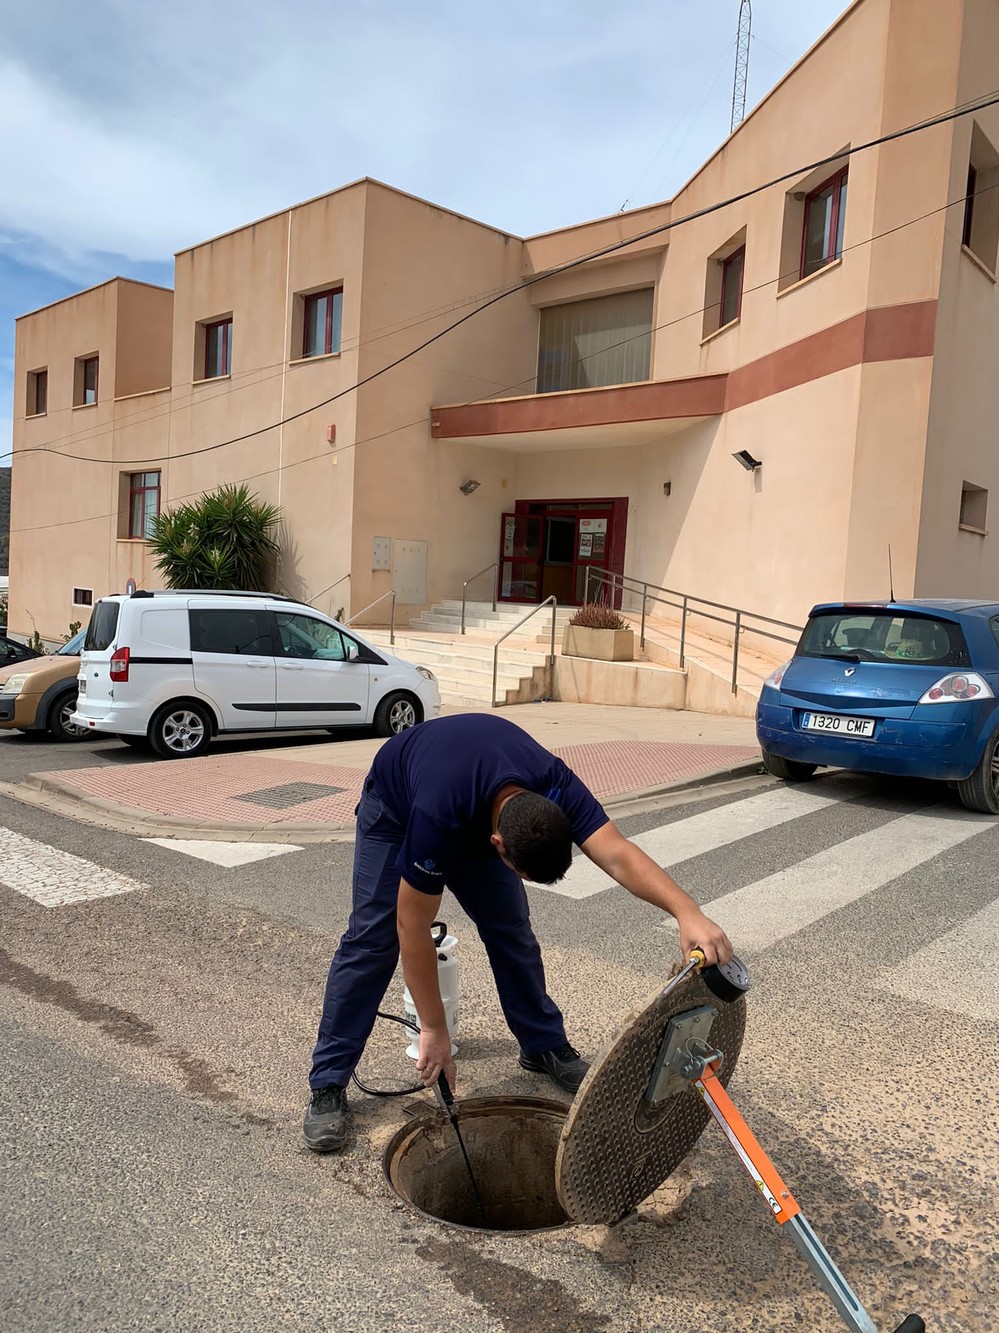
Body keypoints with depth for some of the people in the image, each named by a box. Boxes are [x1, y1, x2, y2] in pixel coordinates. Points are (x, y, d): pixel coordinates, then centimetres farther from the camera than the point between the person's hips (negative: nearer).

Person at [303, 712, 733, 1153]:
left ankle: (545, 1047, 18)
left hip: (476, 810, 4)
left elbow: (618, 855, -43)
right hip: (395, 809, -4)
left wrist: (689, 913, -60)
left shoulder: (556, 789, -34)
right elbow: (412, 928, -34)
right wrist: (433, 1030, -28)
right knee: (371, 938, -12)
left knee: (511, 930, 0)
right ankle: (327, 1085, -1)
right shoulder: (437, 819, -45)